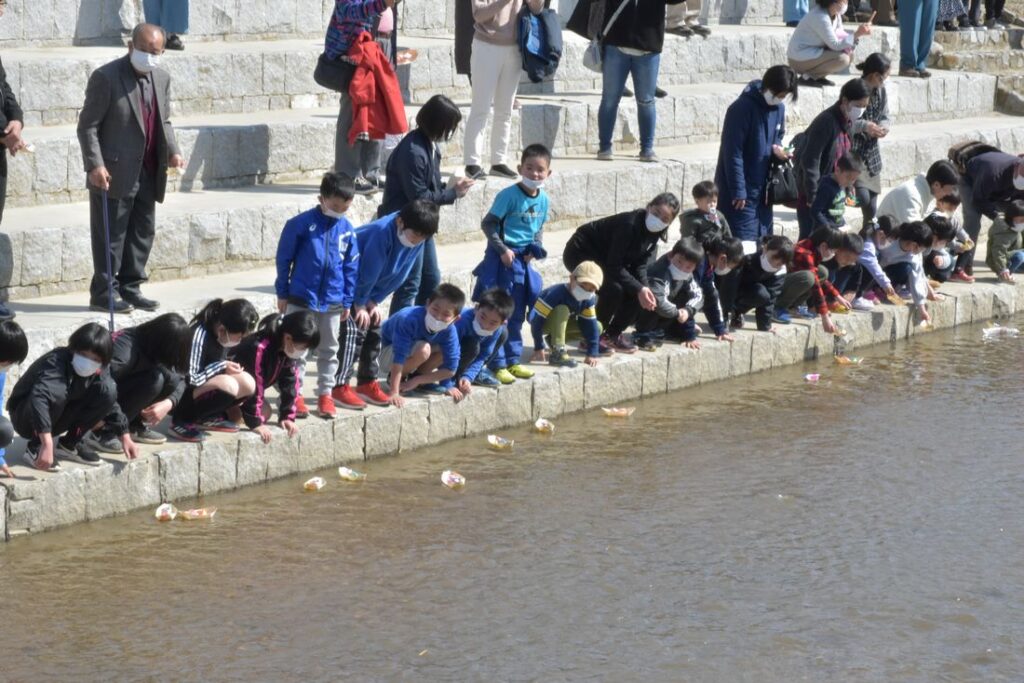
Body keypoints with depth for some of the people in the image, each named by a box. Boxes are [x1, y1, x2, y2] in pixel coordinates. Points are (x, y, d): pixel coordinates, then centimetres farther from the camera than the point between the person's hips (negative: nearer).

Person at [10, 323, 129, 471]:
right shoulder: (56, 362, -32)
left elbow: (111, 400, 3)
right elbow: (38, 397, -48)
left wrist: (125, 437, -7)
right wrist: (47, 445, -57)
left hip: (57, 417, 6)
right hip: (25, 417, -6)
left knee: (107, 390, -12)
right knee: (57, 390, -38)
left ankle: (69, 444, 0)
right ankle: (35, 448, -18)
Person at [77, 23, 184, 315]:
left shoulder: (162, 78, 9)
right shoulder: (106, 77, -12)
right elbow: (88, 126, -12)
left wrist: (172, 151, 2)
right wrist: (95, 165, -20)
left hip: (148, 173, 7)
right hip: (114, 174, -7)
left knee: (143, 232, 12)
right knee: (111, 236, -1)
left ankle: (129, 288, 22)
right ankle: (103, 293, 8)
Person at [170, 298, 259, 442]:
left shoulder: (223, 335, -3)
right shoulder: (199, 334, -27)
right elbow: (188, 379, -27)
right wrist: (221, 367, -21)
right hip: (179, 397, -8)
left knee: (247, 383, -11)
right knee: (227, 384, -32)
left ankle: (206, 418, 2)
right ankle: (182, 419, -16)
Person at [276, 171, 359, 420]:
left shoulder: (347, 230, -2)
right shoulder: (302, 224, -12)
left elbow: (351, 267, 6)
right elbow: (284, 258, -5)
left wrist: (347, 301, 6)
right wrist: (282, 293, -2)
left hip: (332, 302, 3)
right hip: (300, 298, -3)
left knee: (329, 350, 12)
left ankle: (325, 394, 22)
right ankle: (295, 395, 13)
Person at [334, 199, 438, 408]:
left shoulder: (417, 241, -11)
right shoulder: (382, 233, -35)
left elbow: (398, 277, -3)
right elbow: (368, 272, -26)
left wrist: (374, 302, -4)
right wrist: (360, 304, -16)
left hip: (367, 287, 8)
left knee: (374, 329, 7)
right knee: (353, 330, -14)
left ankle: (367, 383, 16)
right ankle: (339, 386, -12)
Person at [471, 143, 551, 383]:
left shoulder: (543, 199, 4)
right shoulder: (509, 195, -16)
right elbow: (488, 224, -14)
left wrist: (536, 248, 0)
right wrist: (502, 249, -18)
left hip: (524, 261, 7)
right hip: (502, 259, -7)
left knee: (517, 315, 15)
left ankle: (512, 360, 25)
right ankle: (498, 365, 0)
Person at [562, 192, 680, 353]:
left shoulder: (653, 232, -7)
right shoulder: (630, 224, -32)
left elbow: (641, 265, -8)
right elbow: (614, 266, -31)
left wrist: (644, 289, -25)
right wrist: (639, 289, -32)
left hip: (603, 259, 8)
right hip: (581, 254, -8)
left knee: (636, 291, -5)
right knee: (614, 288, -29)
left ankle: (613, 334, 12)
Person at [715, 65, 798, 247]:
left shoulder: (778, 108, 4)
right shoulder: (743, 108, -18)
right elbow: (733, 153, -18)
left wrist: (776, 148, -3)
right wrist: (738, 191, -19)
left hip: (763, 187, 8)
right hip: (741, 187, -7)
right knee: (744, 240, -11)